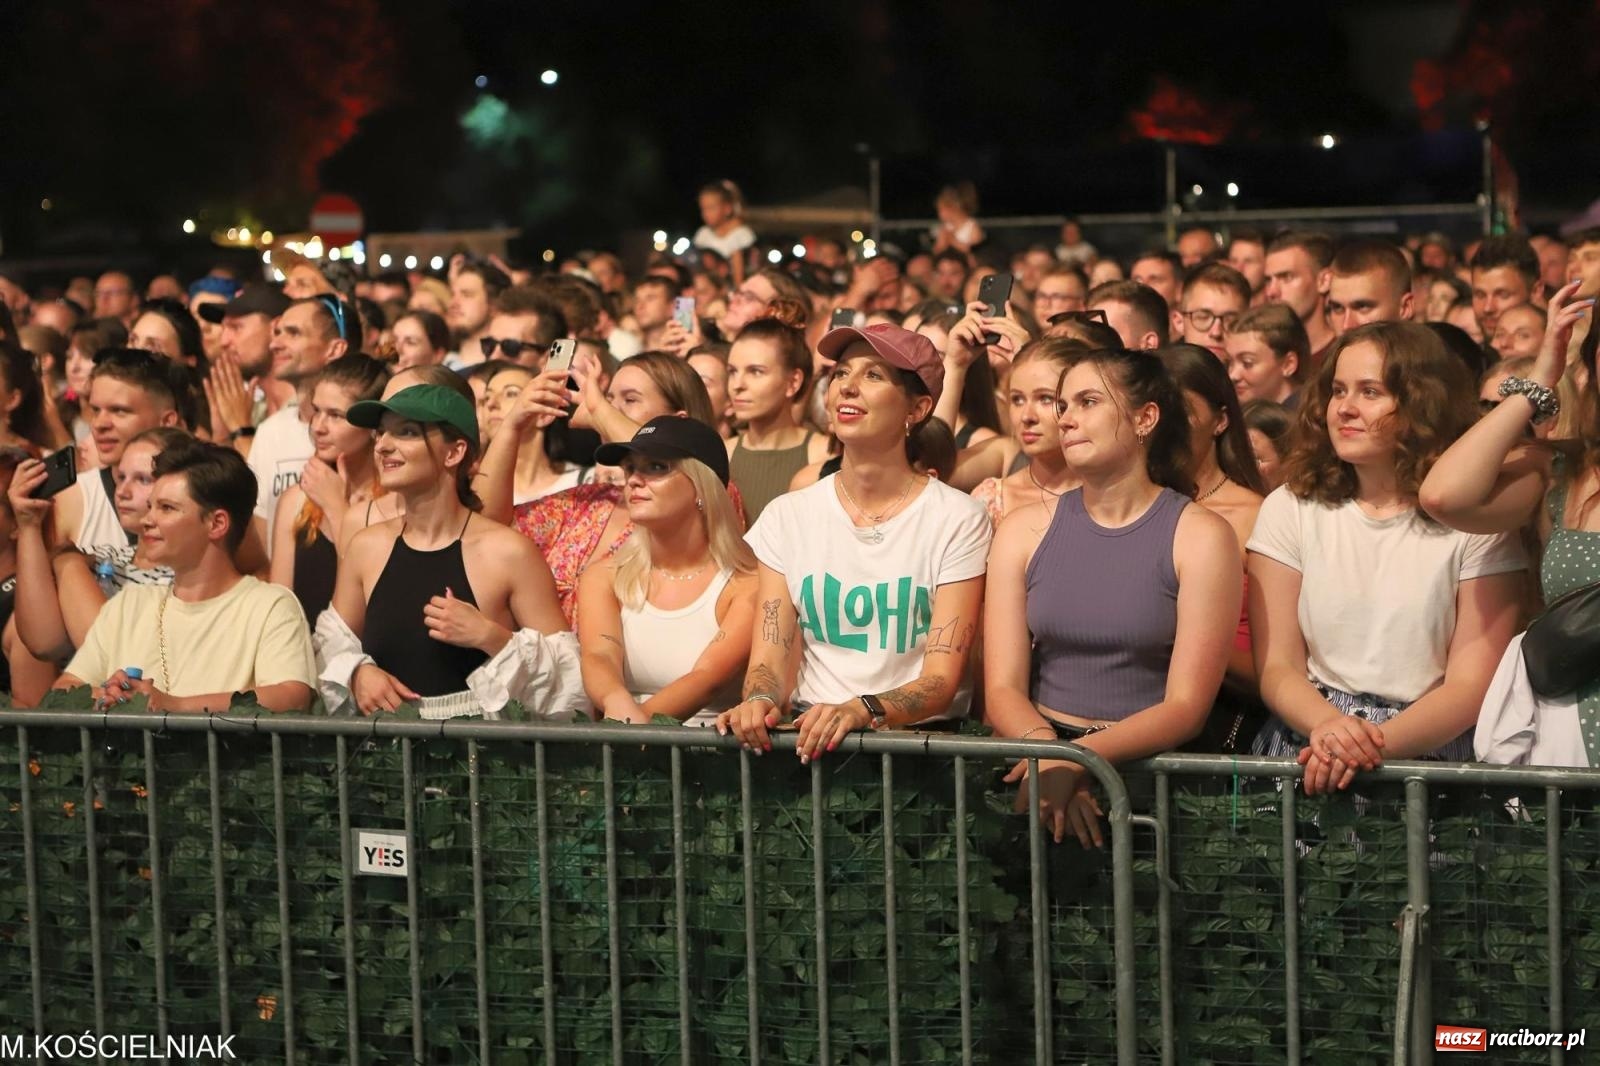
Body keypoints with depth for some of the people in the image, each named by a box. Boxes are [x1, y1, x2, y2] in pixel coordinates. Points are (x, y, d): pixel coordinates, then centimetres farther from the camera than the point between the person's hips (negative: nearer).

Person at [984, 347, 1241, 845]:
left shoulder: (1199, 537, 0)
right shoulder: (1026, 530, 10)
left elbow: (1186, 707, -7)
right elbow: (1002, 689, 2)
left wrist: (1078, 756, -22)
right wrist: (1047, 753, -20)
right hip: (1039, 747, 3)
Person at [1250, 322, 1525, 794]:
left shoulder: (1475, 521, 4)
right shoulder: (1290, 509, 9)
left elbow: (1472, 684, -1)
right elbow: (1276, 668, 4)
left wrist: (1376, 743, -18)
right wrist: (1328, 726, -18)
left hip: (1426, 752, -1)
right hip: (1305, 749, 2)